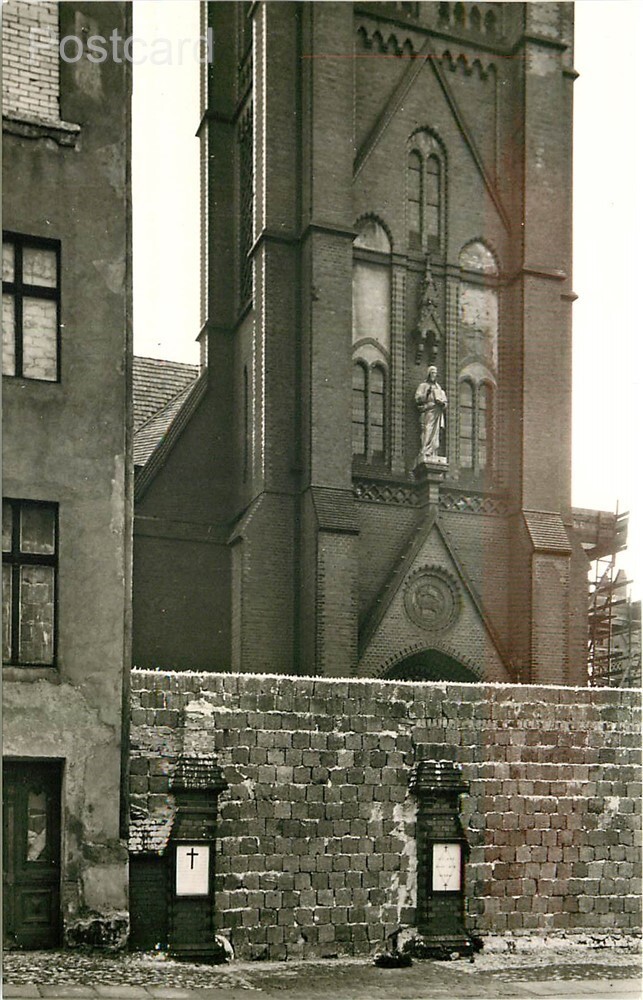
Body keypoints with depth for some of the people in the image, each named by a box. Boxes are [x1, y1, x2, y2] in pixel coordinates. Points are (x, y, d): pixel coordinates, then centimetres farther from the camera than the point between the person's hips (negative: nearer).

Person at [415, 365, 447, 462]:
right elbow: (418, 399, -1)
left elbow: (445, 401, 21)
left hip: (438, 414, 5)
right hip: (428, 413, -5)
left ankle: (434, 456, -6)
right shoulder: (423, 385, 11)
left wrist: (443, 403, -1)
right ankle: (424, 455, -20)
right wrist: (426, 394, -16)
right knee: (427, 435, -15)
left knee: (435, 436, -2)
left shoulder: (439, 388, 26)